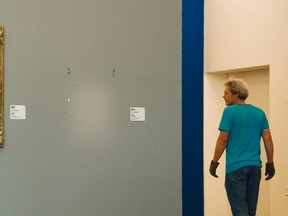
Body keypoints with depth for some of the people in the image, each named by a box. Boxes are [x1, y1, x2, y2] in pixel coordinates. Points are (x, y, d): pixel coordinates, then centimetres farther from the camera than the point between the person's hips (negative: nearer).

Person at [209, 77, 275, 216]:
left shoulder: (230, 111, -9)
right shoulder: (259, 112, 8)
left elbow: (223, 139, -11)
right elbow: (268, 140, 7)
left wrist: (214, 162, -3)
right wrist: (270, 163, 13)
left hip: (236, 167, -6)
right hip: (255, 166, 6)